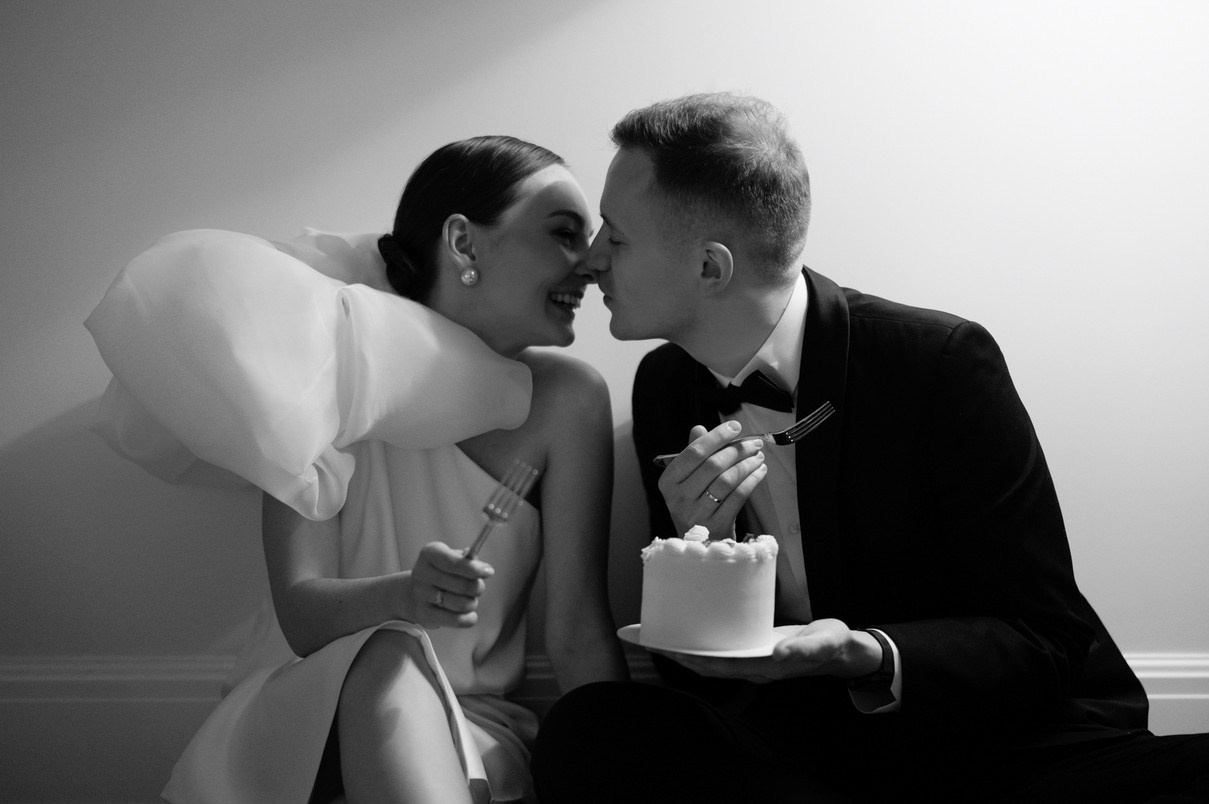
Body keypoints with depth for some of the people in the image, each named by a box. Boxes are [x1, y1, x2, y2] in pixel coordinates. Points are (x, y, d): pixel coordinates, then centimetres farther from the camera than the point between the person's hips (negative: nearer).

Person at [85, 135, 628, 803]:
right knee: (389, 657, -32)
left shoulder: (564, 399, -8)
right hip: (310, 717, 0)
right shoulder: (327, 366, -9)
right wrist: (403, 596, -35)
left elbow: (579, 636, -8)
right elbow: (301, 613, -15)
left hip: (470, 727, 0)